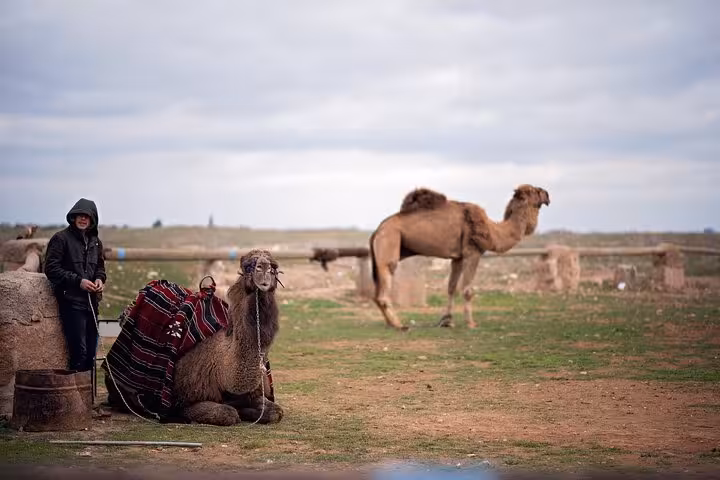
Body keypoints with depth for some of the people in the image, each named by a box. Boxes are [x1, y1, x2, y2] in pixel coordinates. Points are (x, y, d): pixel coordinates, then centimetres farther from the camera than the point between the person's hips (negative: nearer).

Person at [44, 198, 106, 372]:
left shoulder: (94, 241, 15)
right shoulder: (61, 238, -5)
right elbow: (51, 269, -10)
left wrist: (100, 279, 2)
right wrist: (78, 281, -16)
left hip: (91, 302, 7)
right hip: (71, 301, -7)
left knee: (91, 351, 9)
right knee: (79, 351, -13)